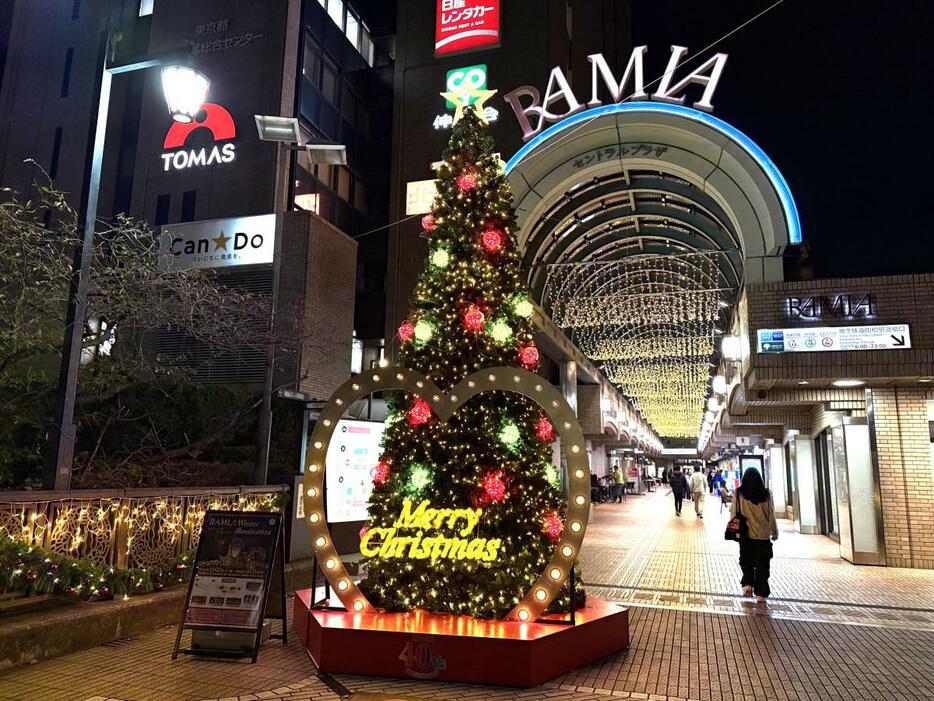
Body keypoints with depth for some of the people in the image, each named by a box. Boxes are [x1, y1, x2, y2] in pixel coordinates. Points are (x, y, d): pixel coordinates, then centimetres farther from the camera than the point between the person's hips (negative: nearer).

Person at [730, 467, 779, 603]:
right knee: (762, 564, 9)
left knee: (746, 561, 18)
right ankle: (761, 593, 8)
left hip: (745, 534, 0)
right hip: (763, 535, 0)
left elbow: (733, 513, -2)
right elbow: (771, 515, 1)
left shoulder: (739, 493, -5)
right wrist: (775, 532, 13)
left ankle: (747, 584, 1)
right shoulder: (765, 494, -4)